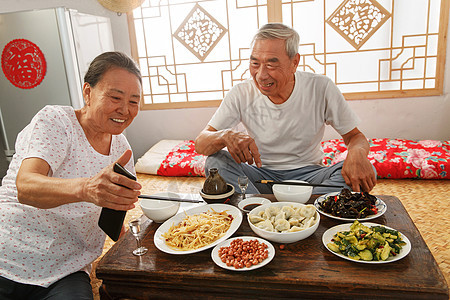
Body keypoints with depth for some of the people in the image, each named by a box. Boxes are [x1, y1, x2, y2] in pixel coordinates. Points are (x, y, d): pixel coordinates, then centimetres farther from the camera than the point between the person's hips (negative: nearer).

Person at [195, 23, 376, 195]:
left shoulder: (320, 88, -11)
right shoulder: (241, 94, -10)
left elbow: (354, 136, -2)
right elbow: (200, 144, -11)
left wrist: (357, 152, -28)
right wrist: (226, 135, -36)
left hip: (308, 174, 1)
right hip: (261, 175, 0)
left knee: (363, 171, -27)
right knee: (215, 161, -24)